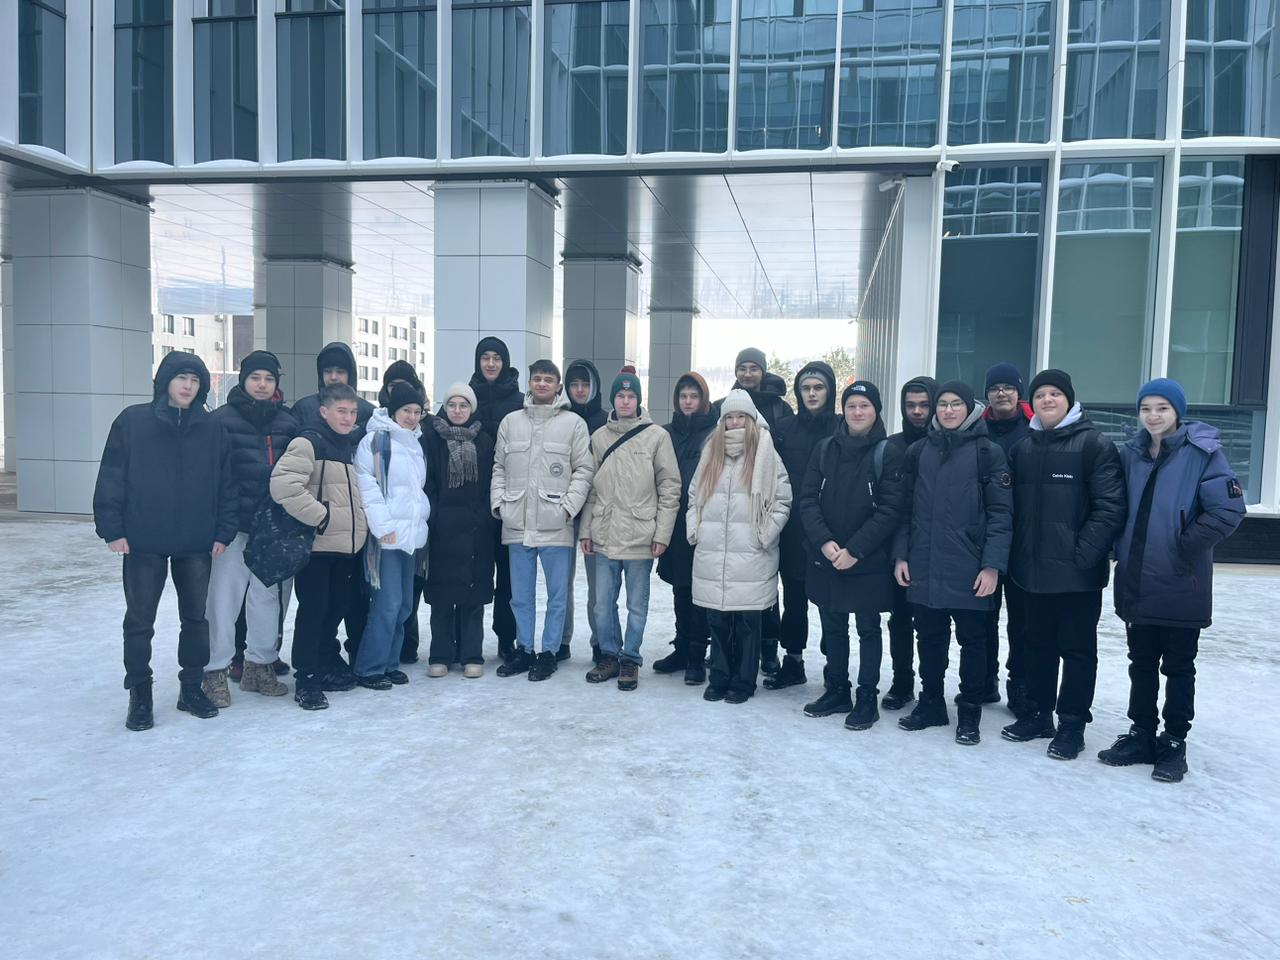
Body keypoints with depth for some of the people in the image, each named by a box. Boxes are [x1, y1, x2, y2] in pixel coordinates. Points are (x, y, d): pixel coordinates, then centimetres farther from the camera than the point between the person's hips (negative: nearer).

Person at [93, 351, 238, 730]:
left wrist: (224, 532, 0)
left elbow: (227, 485, 5)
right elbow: (111, 479, -4)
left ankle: (192, 687, 25)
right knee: (140, 621, 6)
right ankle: (140, 695, 20)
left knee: (196, 617, 11)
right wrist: (112, 529, -8)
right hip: (143, 543, -2)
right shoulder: (132, 421, -3)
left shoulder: (213, 429, 3)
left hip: (197, 545, 2)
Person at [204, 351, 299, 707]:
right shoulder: (222, 419, -2)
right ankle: (215, 671, 9)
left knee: (269, 594, 11)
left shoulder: (288, 422, 9)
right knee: (224, 595, -1)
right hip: (236, 524, -4)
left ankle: (260, 665, 24)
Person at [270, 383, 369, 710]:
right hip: (317, 545, -8)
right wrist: (319, 516, -20)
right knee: (313, 610, -3)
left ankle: (328, 666, 28)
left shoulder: (350, 446, 15)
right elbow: (282, 484, -24)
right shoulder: (309, 442, -11)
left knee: (336, 607, 15)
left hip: (347, 545, 8)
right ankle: (306, 679, 5)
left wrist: (360, 524, 15)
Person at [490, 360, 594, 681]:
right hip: (517, 524, 3)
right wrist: (498, 502, 3)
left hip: (555, 525, -3)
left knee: (557, 593, 5)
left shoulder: (574, 423, 1)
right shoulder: (511, 422, 11)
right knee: (520, 594, 12)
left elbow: (583, 470, -2)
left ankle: (549, 652, 17)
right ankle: (523, 649, 24)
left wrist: (568, 506, -11)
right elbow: (499, 467, 14)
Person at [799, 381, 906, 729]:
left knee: (868, 629, 8)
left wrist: (854, 550, -16)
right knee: (832, 627, 14)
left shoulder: (886, 453, -6)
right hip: (824, 558, 4)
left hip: (868, 562, -4)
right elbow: (807, 499, 0)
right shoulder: (825, 448, 4)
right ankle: (836, 691, 28)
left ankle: (867, 697, 19)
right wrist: (824, 542, -13)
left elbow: (890, 510, -11)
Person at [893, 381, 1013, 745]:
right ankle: (930, 703, 28)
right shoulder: (918, 451, 9)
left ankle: (969, 712, 21)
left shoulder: (988, 452, -2)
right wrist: (900, 554, 4)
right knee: (930, 639, 13)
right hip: (924, 568, 3)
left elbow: (1000, 512, -6)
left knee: (972, 640, 8)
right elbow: (906, 507, 11)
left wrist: (992, 564, -13)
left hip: (969, 571, -3)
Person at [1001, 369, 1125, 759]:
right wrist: (1015, 555, 4)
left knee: (1077, 649, 6)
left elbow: (1110, 508, -13)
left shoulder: (1095, 444, -7)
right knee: (1038, 645, 16)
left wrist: (1082, 555, -18)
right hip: (1034, 569, 6)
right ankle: (1038, 714, 29)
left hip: (1078, 572, -5)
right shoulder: (1022, 448, 10)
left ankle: (1072, 725, 16)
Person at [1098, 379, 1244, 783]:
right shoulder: (1130, 454, 6)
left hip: (1181, 586, -5)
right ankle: (1141, 735, 26)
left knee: (1178, 667, 7)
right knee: (1141, 664, 14)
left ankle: (1174, 743, 19)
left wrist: (1184, 546, -15)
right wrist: (1123, 549, 4)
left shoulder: (1202, 452, -9)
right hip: (1136, 583, 5)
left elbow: (1229, 510, -15)